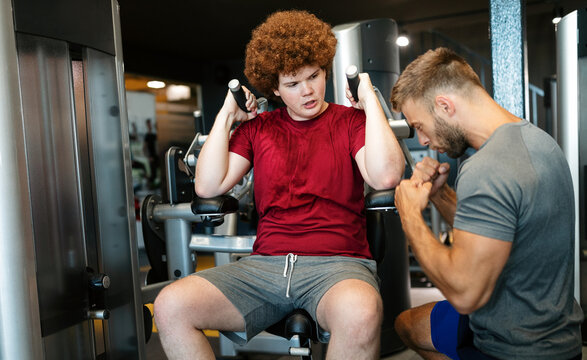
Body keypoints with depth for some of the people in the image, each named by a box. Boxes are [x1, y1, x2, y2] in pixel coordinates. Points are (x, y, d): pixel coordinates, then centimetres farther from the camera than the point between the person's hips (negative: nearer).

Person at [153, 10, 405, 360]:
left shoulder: (350, 120, 7)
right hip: (265, 263, 4)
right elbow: (208, 186, 6)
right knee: (171, 306, -18)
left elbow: (386, 177, -12)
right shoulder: (257, 127, 16)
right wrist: (226, 116, 9)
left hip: (337, 263, -3)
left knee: (360, 313, -39)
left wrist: (370, 101, -4)